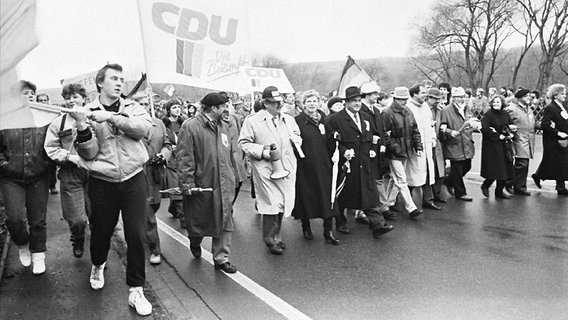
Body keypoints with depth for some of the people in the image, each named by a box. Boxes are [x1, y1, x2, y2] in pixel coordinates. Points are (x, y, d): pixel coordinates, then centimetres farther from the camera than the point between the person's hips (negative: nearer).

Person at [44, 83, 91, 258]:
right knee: (76, 219, 1)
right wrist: (69, 157, -9)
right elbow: (50, 148, 4)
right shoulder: (58, 122, 6)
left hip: (93, 172, 0)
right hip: (70, 174, 1)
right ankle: (78, 241, 35)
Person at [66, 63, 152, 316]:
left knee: (136, 235, -2)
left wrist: (111, 117, -23)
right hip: (102, 183, 0)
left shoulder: (132, 107, 4)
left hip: (133, 180, 0)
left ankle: (136, 290, 13)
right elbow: (88, 154, -7)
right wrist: (82, 126, -23)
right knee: (101, 231, 16)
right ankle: (98, 265, 49)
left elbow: (144, 127, -17)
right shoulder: (88, 112, 1)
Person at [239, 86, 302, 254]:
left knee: (283, 203, 11)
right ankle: (270, 239, 10)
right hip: (266, 169, -5)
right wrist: (262, 151, -17)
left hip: (286, 169, 6)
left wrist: (296, 139, 2)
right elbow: (244, 143, -5)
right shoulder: (252, 120, -4)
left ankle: (276, 236, 28)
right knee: (271, 204, -7)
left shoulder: (289, 119, 14)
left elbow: (297, 138, 26)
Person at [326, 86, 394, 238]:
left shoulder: (366, 118, 14)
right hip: (345, 163, -4)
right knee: (342, 196, 9)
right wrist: (343, 151, -20)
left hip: (365, 164, 4)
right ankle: (340, 222, 28)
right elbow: (330, 141, -9)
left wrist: (372, 150, 6)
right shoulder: (334, 119, -5)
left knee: (370, 194, 0)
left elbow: (373, 137, 23)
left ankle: (377, 224, 0)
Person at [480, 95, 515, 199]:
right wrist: (498, 136, -18)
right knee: (494, 169, -6)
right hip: (492, 145, -6)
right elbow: (484, 129, -19)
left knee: (505, 169, 6)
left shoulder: (505, 114, 9)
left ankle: (500, 191, 18)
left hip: (505, 145, 6)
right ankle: (485, 185, 19)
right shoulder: (488, 114, -9)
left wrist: (511, 134, 1)